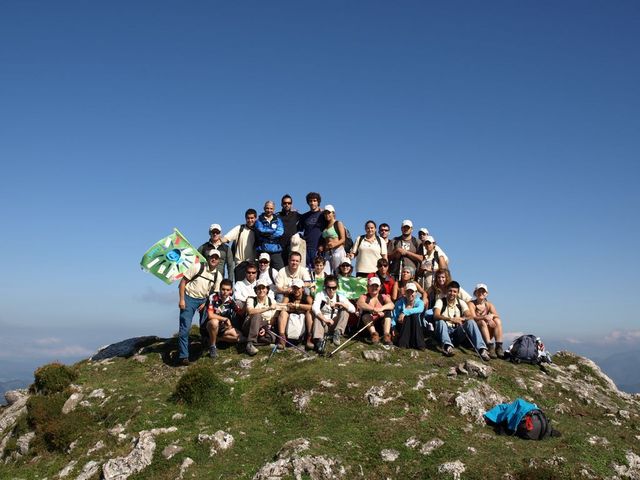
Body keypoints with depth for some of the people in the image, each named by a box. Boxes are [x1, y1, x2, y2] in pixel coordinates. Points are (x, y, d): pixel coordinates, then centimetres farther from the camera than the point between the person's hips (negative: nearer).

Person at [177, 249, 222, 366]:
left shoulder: (218, 276, 1)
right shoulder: (197, 267, -12)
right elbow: (183, 282, -9)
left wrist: (205, 303, -8)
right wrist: (181, 299, -15)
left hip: (203, 300, 4)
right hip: (189, 298, -4)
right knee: (185, 327, -10)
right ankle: (183, 356, -4)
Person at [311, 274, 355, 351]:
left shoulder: (340, 297, 0)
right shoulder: (320, 295, -6)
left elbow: (353, 309, -14)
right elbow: (314, 308, -26)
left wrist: (338, 303, -22)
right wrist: (325, 319, -37)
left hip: (335, 325, 2)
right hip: (323, 325, -2)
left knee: (345, 311, -17)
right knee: (317, 315, -31)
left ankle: (337, 333, -23)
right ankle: (318, 341, -40)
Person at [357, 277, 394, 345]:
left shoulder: (383, 297, 10)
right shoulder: (364, 297, 5)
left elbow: (391, 305, -13)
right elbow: (360, 304, -21)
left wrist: (382, 308, -34)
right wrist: (373, 309, -36)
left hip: (381, 324, 1)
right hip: (367, 325, -1)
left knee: (387, 311, -19)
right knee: (365, 311, -24)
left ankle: (386, 335, -34)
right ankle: (373, 333, -39)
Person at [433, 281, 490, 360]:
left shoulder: (461, 303, 10)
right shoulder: (440, 301, 0)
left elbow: (470, 316, -6)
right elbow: (436, 316, -19)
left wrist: (462, 319, -30)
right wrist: (450, 319, -37)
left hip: (458, 334, 2)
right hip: (445, 332, -2)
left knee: (471, 322, -23)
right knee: (440, 321, -33)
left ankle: (481, 349, -35)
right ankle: (448, 346, -51)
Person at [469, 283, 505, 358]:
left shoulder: (489, 305, 10)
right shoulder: (472, 304, -3)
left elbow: (497, 316, -6)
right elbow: (473, 318, -19)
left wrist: (492, 315, -29)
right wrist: (484, 317, -38)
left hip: (487, 331, 4)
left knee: (497, 321, -18)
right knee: (482, 322, -32)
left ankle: (499, 346, -27)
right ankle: (490, 346, -42)